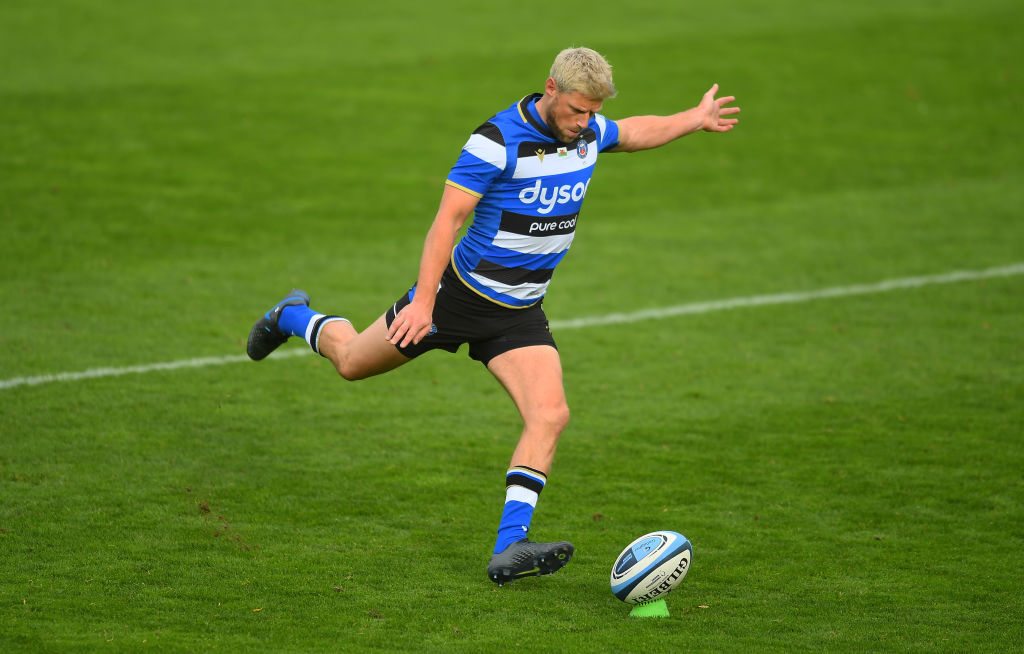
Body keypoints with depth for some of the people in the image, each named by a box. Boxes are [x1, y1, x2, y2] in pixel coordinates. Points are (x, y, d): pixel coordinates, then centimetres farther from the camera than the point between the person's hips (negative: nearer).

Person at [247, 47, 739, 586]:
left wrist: (696, 119, 29)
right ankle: (294, 318, 46)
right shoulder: (497, 140, -23)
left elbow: (635, 133, 24)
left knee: (550, 416, -17)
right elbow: (448, 219, -21)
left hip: (520, 313, 5)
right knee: (352, 362, 11)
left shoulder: (589, 133, -2)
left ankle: (510, 546, -20)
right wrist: (424, 301, -24)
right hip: (460, 293, -5)